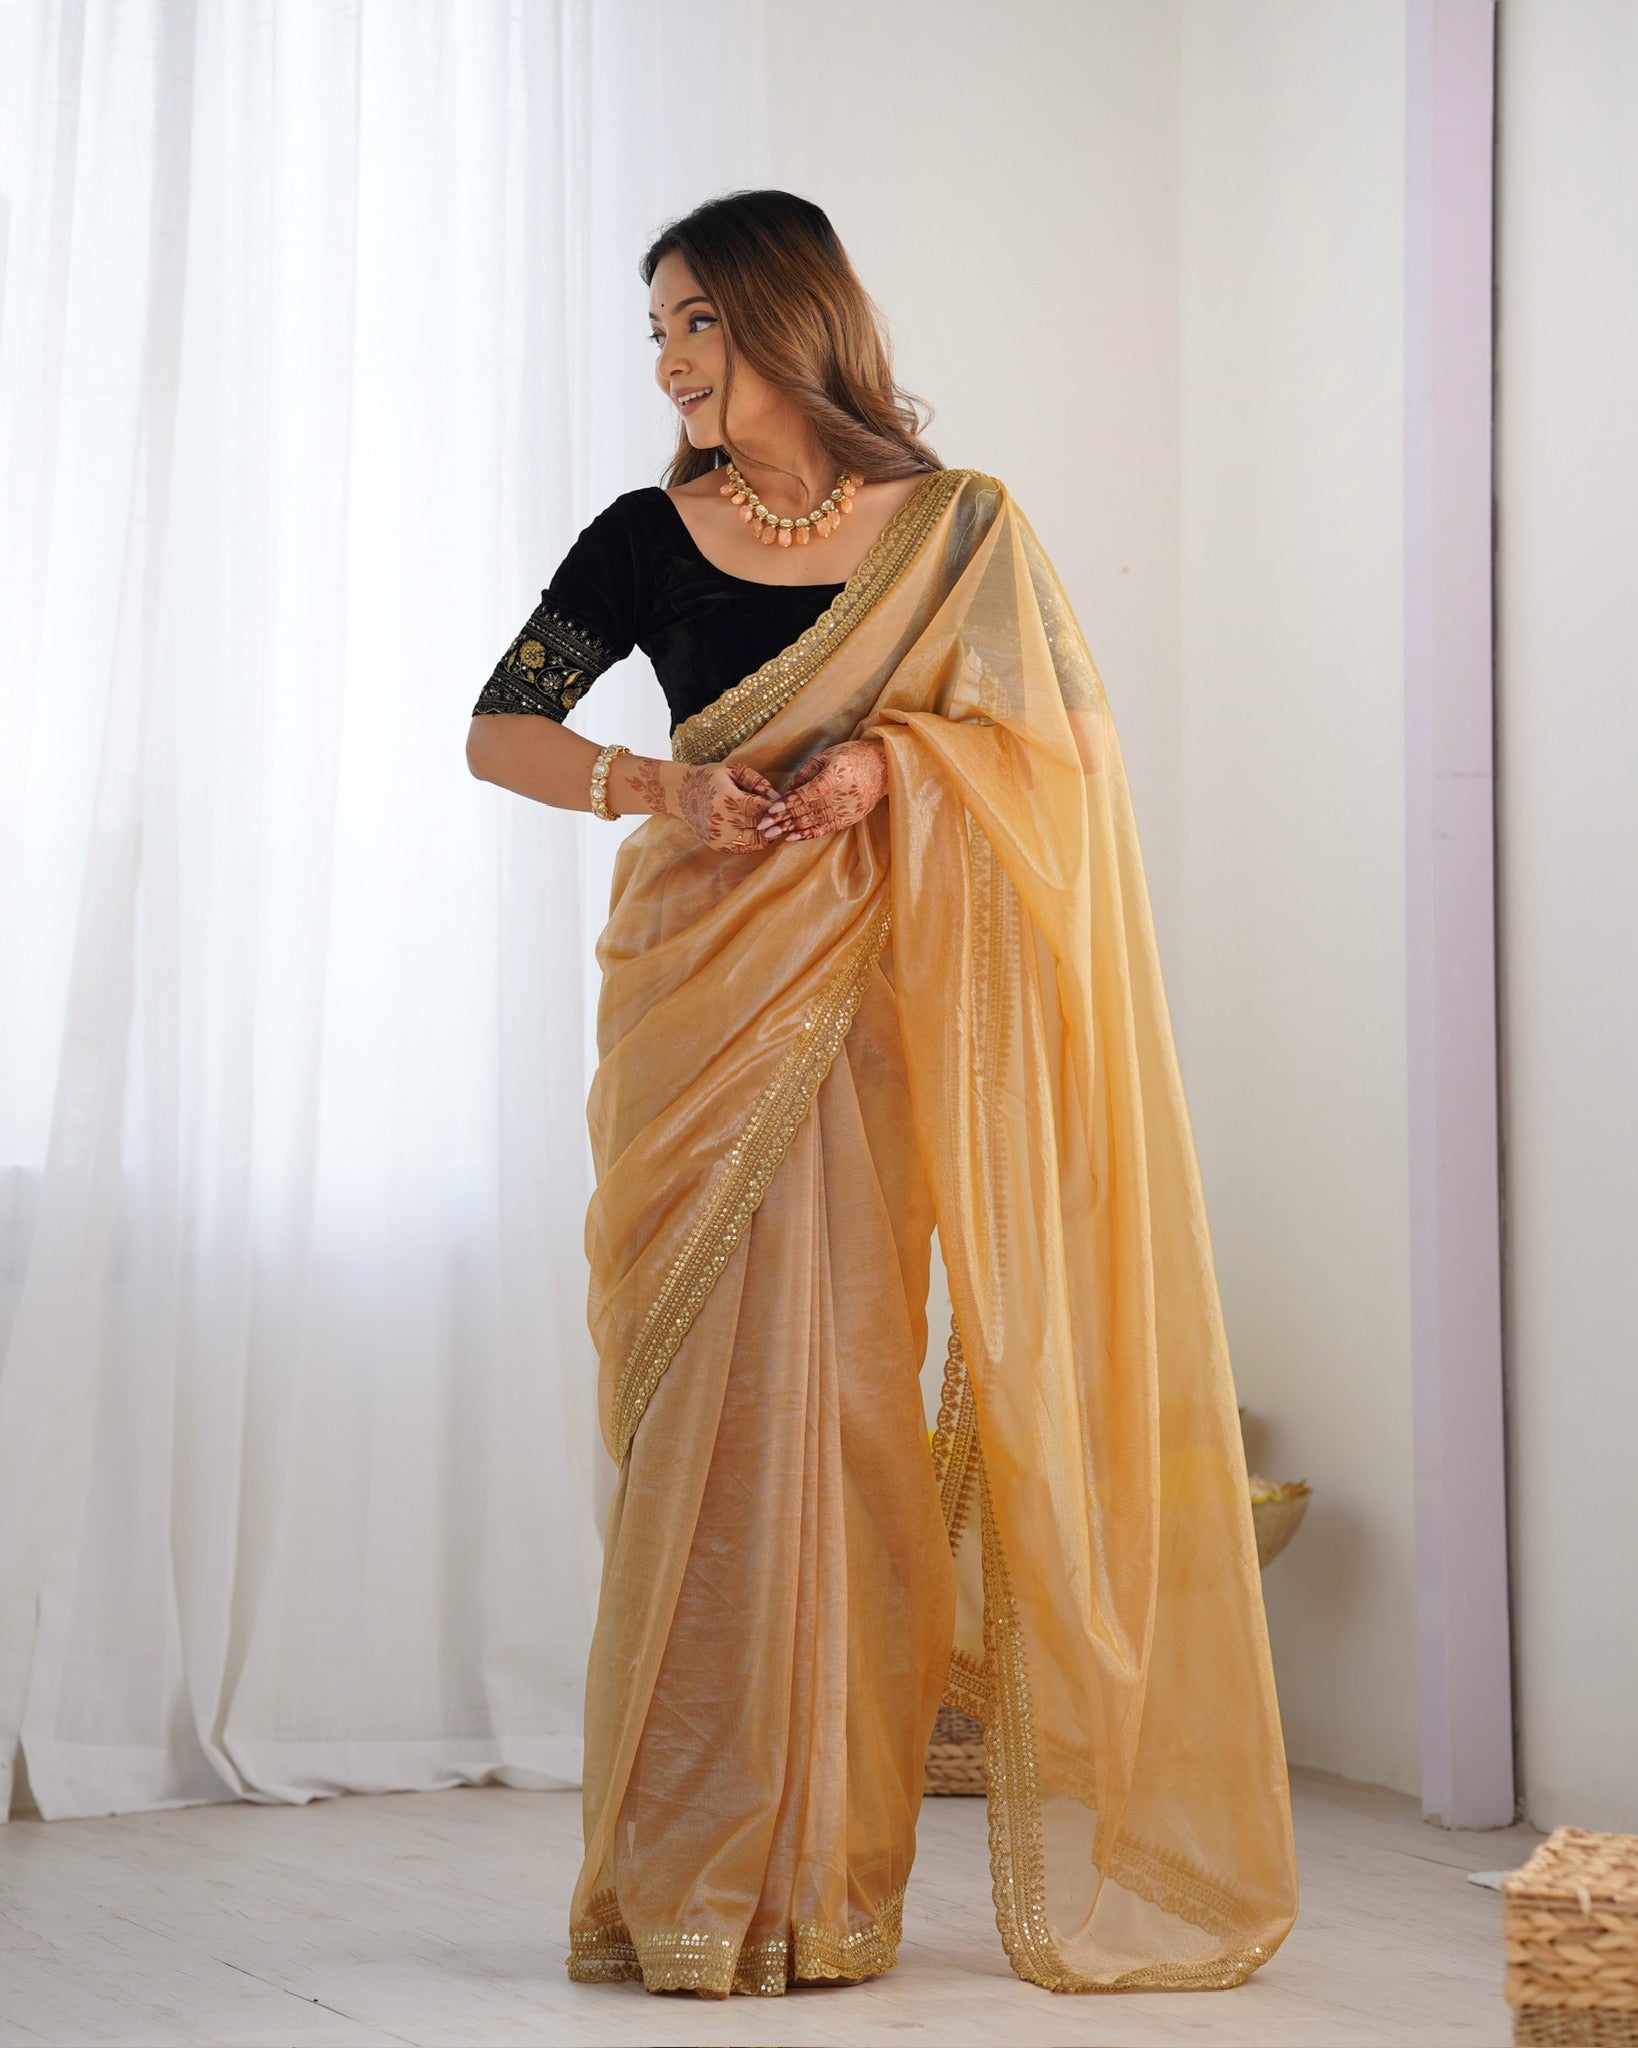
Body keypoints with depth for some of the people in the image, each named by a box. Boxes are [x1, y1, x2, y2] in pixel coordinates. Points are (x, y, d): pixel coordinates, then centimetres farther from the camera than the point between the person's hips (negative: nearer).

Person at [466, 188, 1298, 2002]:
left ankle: (822, 1873, 5)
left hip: (880, 1006, 0)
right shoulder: (649, 538, 7)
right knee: (709, 1394, -4)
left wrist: (890, 763, -13)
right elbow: (498, 731, 9)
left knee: (842, 1389, -3)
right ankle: (690, 1872, 3)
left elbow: (1059, 732, 3)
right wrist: (653, 788, -10)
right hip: (702, 999, 0)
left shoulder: (955, 531, 6)